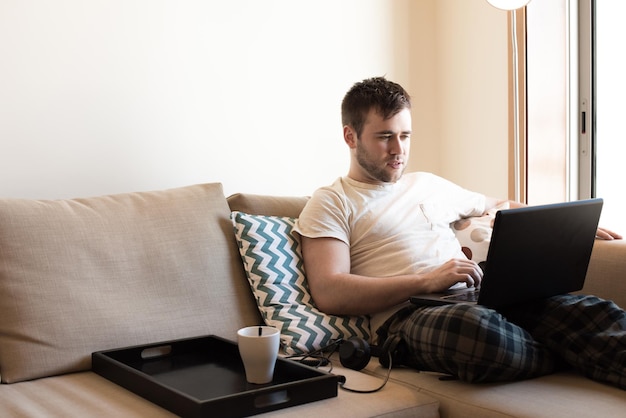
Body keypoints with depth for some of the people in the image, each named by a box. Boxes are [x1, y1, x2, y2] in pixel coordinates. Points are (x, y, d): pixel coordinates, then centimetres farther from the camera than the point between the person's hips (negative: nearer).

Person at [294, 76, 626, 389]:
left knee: (589, 309, -22)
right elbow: (328, 293, -7)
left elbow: (500, 209, 42)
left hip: (483, 297, 6)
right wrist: (427, 281, -14)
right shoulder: (330, 203, 8)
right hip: (406, 314, -6)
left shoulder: (428, 185, 28)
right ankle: (572, 356, -15)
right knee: (477, 328, -40)